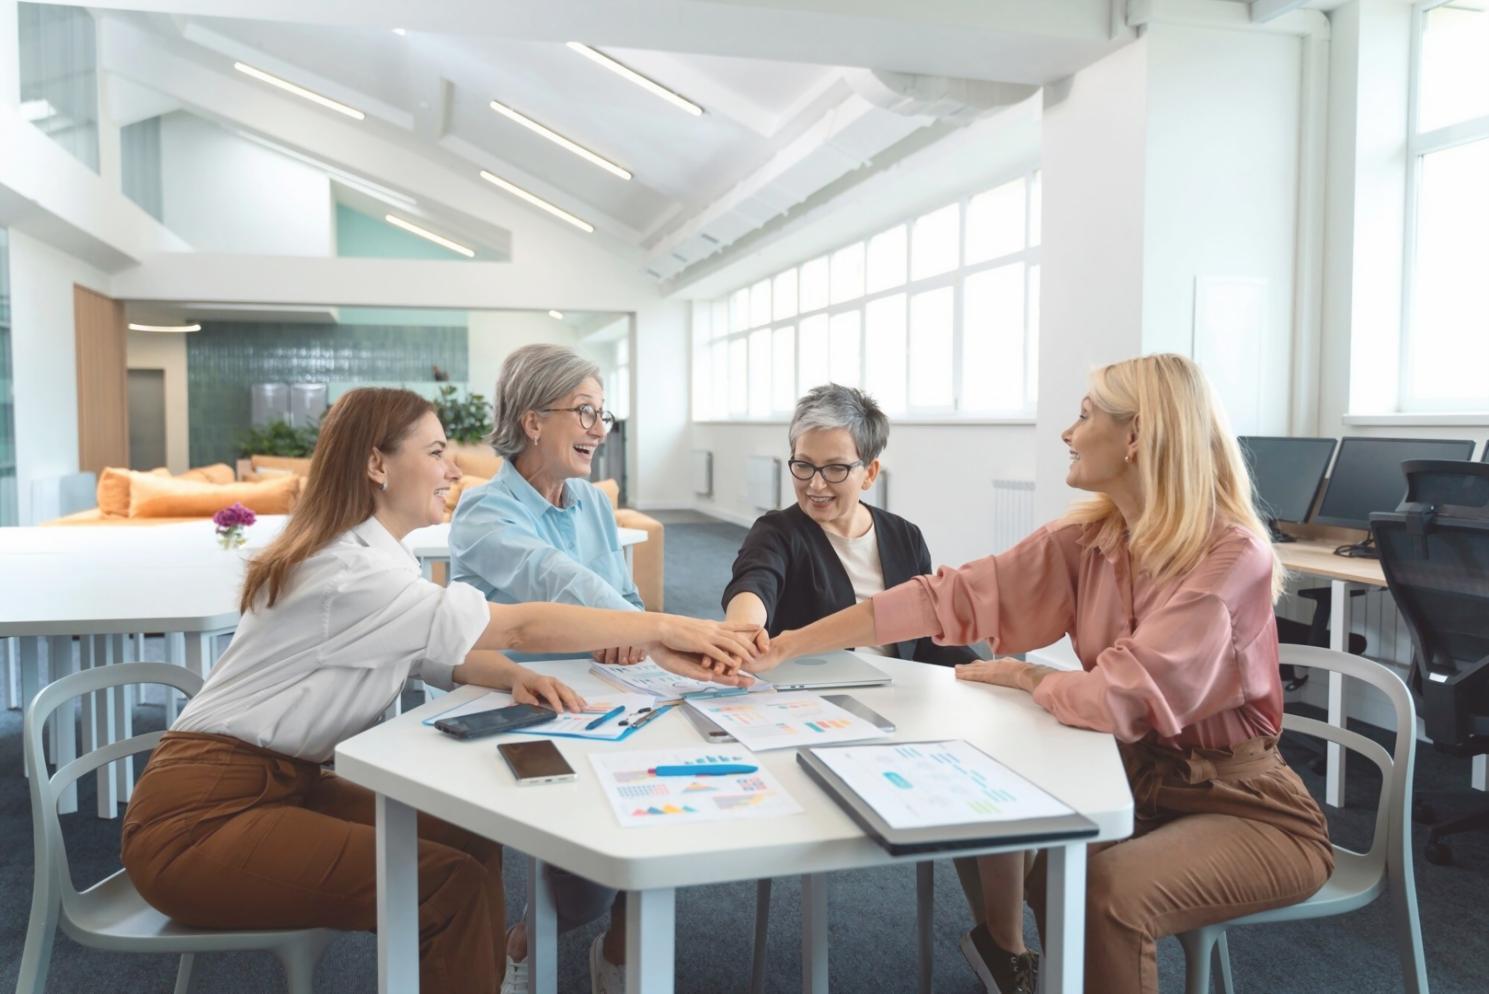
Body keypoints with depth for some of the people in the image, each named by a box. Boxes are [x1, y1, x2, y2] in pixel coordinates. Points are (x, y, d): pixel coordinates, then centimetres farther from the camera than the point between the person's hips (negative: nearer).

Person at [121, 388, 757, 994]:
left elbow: (443, 653, 8)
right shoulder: (351, 572, -24)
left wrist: (512, 677, -14)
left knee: (470, 843, -2)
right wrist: (665, 628, -18)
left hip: (280, 783, 9)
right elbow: (519, 627, -24)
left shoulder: (372, 554, 7)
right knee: (448, 885, -21)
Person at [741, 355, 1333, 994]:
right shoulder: (1085, 540, -4)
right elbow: (951, 596, -8)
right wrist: (788, 645, -11)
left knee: (1112, 890, -31)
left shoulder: (1233, 556, -25)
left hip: (1247, 806, -6)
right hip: (1139, 781, 7)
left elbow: (1122, 698, -33)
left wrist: (1025, 677, -12)